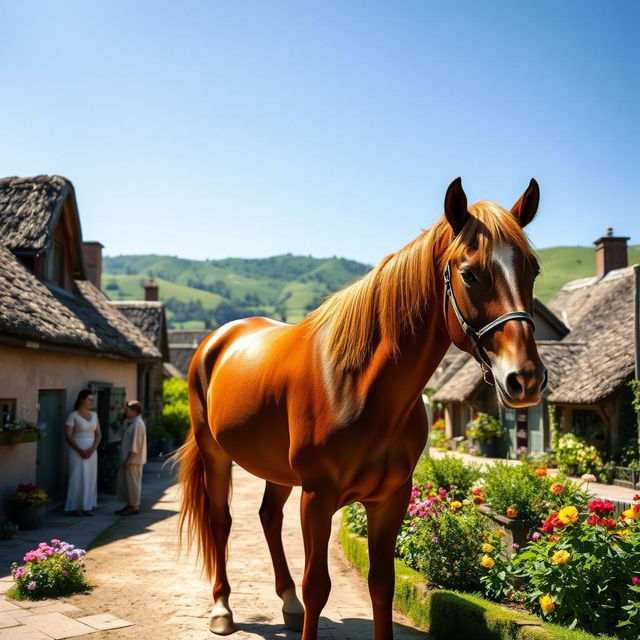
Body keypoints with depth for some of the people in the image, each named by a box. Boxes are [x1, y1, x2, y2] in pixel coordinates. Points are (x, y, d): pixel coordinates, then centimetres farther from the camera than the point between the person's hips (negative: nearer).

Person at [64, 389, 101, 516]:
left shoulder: (94, 415, 10)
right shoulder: (73, 416, -7)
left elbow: (98, 434, 9)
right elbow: (68, 436, -11)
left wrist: (94, 447, -9)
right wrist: (80, 451, -16)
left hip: (91, 451, 5)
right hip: (77, 450, -5)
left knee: (90, 478, 5)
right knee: (77, 478, -4)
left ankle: (86, 506, 12)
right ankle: (75, 507, 4)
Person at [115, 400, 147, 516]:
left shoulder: (138, 424, -17)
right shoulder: (131, 422, 16)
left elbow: (135, 444, -21)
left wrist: (129, 459, -21)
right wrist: (125, 458, 19)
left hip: (133, 459, -11)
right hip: (128, 458, 11)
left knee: (133, 482, -3)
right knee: (123, 481, 15)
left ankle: (134, 506, 5)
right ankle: (129, 504, 23)